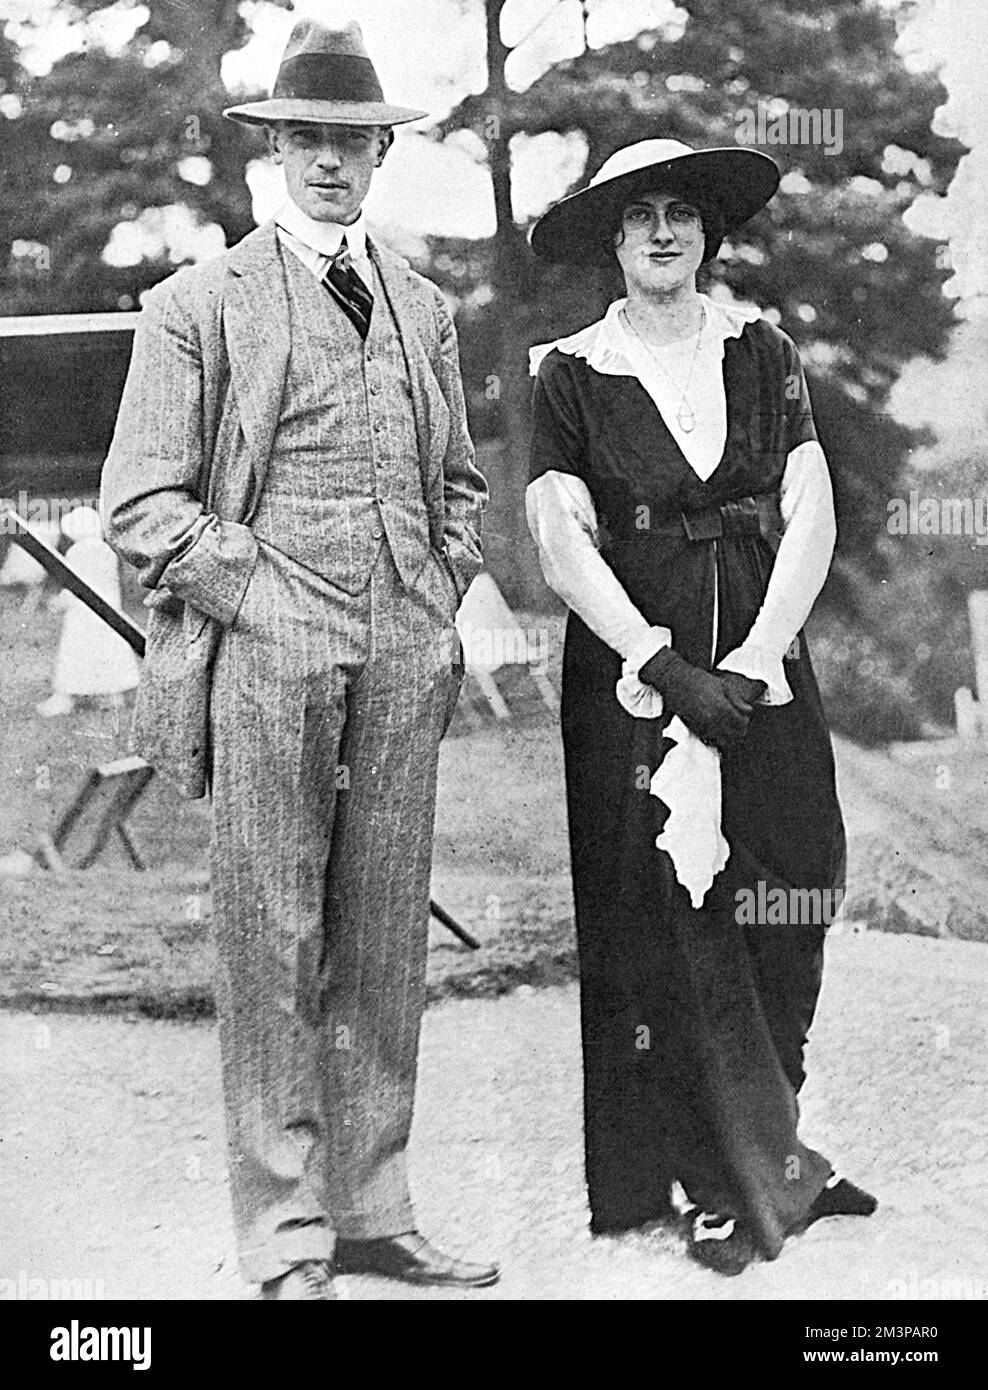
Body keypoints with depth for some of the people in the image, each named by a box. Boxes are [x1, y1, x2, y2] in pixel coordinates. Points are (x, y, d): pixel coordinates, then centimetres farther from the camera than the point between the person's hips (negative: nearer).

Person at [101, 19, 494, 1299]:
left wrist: (441, 598, 11)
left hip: (405, 661, 5)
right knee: (271, 945, -2)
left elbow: (460, 482, 26)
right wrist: (253, 592, -9)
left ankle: (372, 1212, 15)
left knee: (385, 942, 7)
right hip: (265, 652, -4)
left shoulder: (424, 312, 18)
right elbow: (138, 502, -1)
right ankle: (286, 1240, 5)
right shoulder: (199, 305, 3)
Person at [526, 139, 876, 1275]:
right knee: (665, 934, -2)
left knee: (783, 921, 2)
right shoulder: (571, 375, 2)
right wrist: (669, 672, -14)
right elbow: (564, 547, -6)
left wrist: (752, 660, -10)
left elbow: (811, 517, 2)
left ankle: (767, 1154, 18)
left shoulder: (761, 354, 9)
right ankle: (720, 1182, 10)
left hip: (765, 674, 3)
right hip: (631, 680, -2)